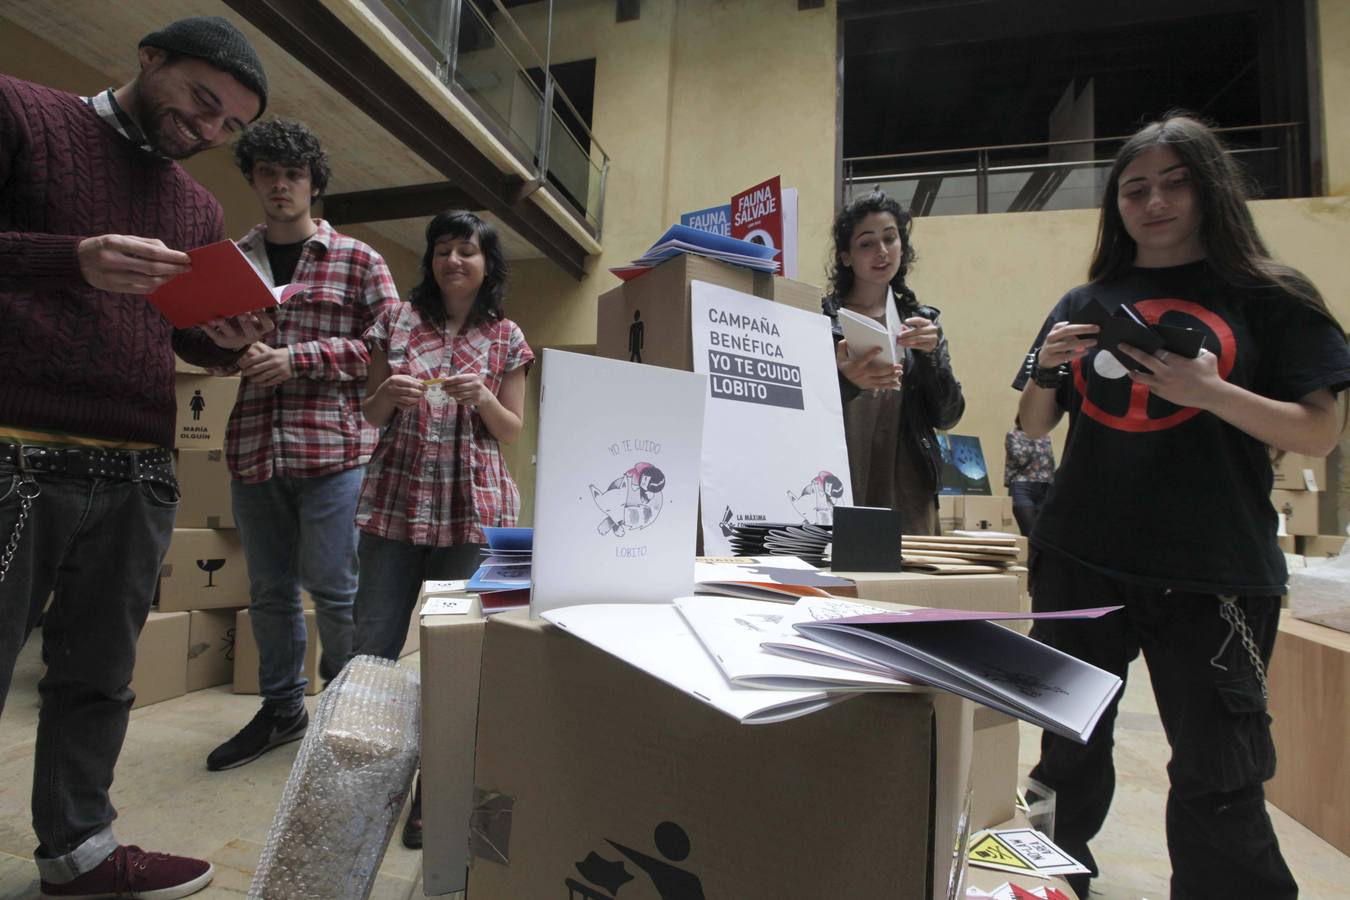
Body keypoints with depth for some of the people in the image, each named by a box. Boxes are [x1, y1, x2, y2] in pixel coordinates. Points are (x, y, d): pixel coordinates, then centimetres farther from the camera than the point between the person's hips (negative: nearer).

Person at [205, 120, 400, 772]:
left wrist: (299, 357, -13)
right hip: (253, 446, 4)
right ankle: (281, 709, 29)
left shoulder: (357, 260, 3)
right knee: (269, 589, 13)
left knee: (333, 587, 1)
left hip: (333, 446, -4)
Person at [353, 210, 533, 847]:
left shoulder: (506, 339, 6)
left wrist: (482, 398, -12)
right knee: (373, 644, 3)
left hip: (471, 507, -1)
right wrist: (387, 394, -10)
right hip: (396, 499, 2)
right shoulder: (398, 321, 9)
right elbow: (370, 416, 12)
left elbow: (512, 432, 7)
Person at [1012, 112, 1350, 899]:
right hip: (1082, 561, 4)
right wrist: (1046, 367, -8)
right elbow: (1034, 427, 12)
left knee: (1218, 783, 2)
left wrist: (1210, 391, -20)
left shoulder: (1268, 297, 2)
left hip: (1212, 574, -3)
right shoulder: (1085, 303, 10)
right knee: (1070, 747, 16)